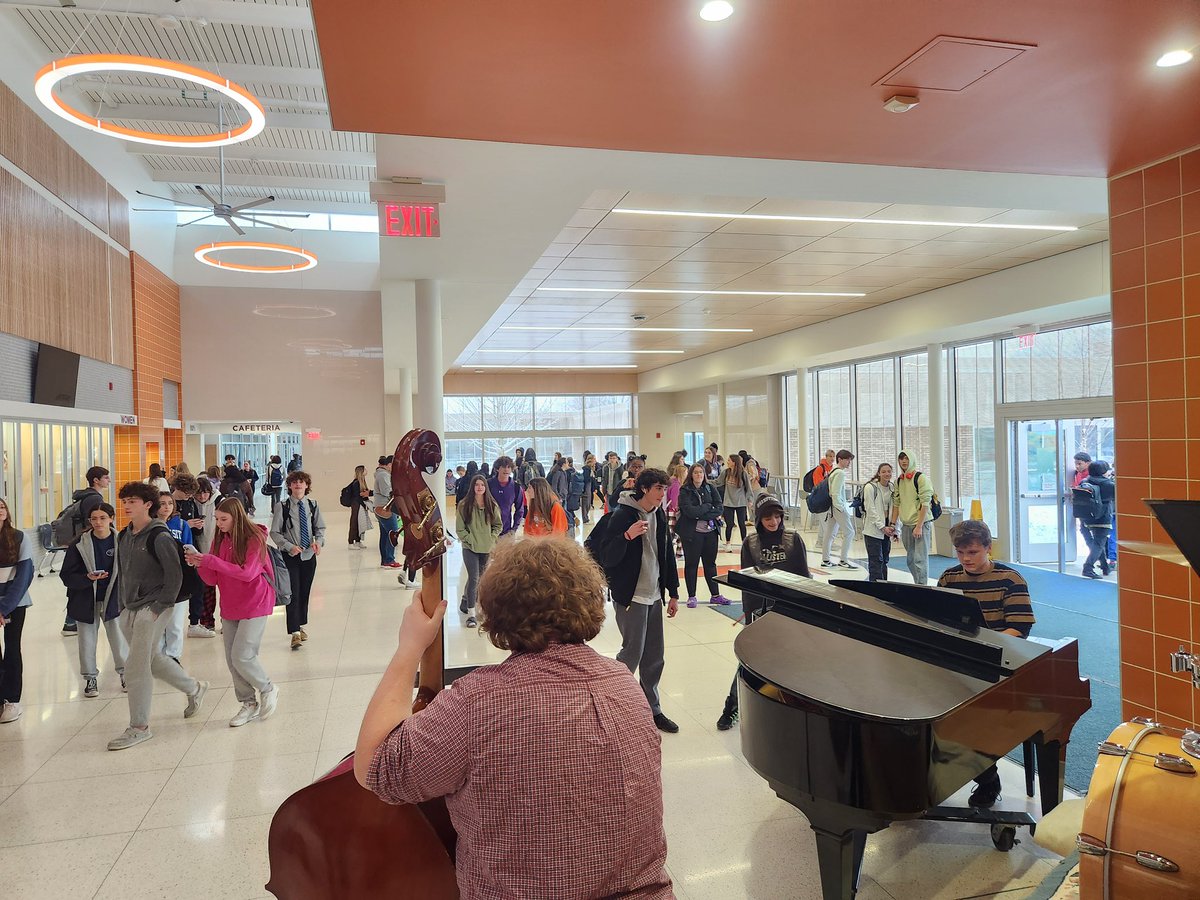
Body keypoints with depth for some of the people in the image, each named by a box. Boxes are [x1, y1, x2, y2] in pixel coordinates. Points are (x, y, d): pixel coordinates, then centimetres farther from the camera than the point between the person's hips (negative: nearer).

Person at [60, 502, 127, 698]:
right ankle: (90, 678, 24)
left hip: (113, 599, 0)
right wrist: (87, 578, -23)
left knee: (119, 637, 3)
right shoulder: (79, 544, -8)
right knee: (87, 641, 8)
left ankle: (124, 672, 23)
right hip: (86, 600, 0)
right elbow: (66, 575, -6)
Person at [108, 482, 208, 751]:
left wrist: (160, 607, -15)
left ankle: (139, 727, 5)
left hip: (152, 610, -8)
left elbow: (175, 575, -15)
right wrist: (123, 603, 13)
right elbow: (123, 572, 19)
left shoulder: (159, 536, -14)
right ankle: (194, 688, 37)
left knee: (135, 669, -7)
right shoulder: (124, 536, 10)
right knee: (153, 659, 17)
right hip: (129, 611, 8)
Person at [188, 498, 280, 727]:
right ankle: (249, 704, 23)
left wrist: (211, 561, -27)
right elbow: (212, 580, 5)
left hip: (254, 606, -7)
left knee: (242, 657, -12)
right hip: (229, 608, 7)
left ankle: (268, 689, 13)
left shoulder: (254, 539, -12)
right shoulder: (219, 541, 5)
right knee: (232, 660, 8)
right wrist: (199, 564, -15)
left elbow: (247, 573, -24)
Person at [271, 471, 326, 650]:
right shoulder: (283, 507, -7)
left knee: (305, 592, 12)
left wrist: (318, 541, -11)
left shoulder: (313, 505, 1)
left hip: (309, 555, 3)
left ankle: (300, 625, 28)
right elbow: (275, 533, -4)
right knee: (293, 593, -8)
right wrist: (290, 546, -16)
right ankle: (295, 633, -8)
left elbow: (320, 528, 9)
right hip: (290, 555, -3)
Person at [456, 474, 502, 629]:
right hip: (470, 548, -4)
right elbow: (460, 528, -3)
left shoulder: (492, 505, 3)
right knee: (474, 578, -12)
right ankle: (471, 614, -9)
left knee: (479, 578, 12)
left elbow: (497, 525, 11)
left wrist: (492, 538, -3)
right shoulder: (464, 505, -5)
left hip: (487, 548, 4)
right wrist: (470, 540, -11)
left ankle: (465, 602, 35)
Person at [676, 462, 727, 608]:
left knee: (710, 563, 11)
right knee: (691, 564, 4)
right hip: (691, 532, -4)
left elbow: (719, 508, -2)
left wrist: (700, 513, -15)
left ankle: (715, 595, 19)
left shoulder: (711, 488, 7)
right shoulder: (685, 491, -5)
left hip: (710, 531, 4)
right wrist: (709, 508, -10)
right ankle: (691, 596, 13)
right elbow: (689, 511, -18)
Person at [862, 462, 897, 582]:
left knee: (884, 560, 10)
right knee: (876, 561, -8)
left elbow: (894, 509, 10)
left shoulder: (892, 488, 8)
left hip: (886, 529, 6)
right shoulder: (870, 487, -10)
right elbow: (871, 510, -14)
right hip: (873, 529, -6)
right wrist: (882, 527, -16)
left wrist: (893, 526, -2)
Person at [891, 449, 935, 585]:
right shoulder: (899, 480, 10)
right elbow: (896, 504, 15)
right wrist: (893, 524, 9)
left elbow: (925, 504, -13)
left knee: (920, 559, -9)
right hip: (906, 525, 7)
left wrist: (919, 526, -17)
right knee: (911, 560, 12)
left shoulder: (921, 478, -9)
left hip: (921, 523, -7)